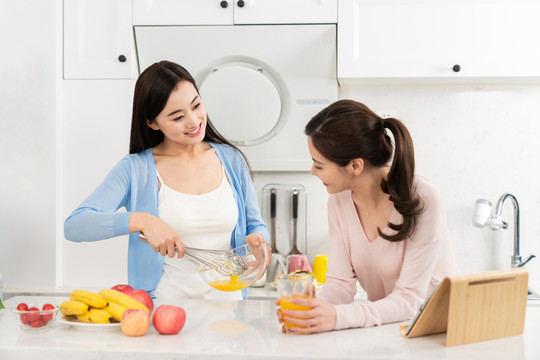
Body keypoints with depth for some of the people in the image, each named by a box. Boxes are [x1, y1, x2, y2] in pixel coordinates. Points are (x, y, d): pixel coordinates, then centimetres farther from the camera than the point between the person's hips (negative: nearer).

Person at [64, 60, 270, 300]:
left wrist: (257, 239, -4)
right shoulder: (136, 169, 0)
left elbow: (255, 225, 19)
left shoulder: (231, 160, 10)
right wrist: (141, 221, -22)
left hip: (227, 304, 3)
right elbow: (74, 226, -9)